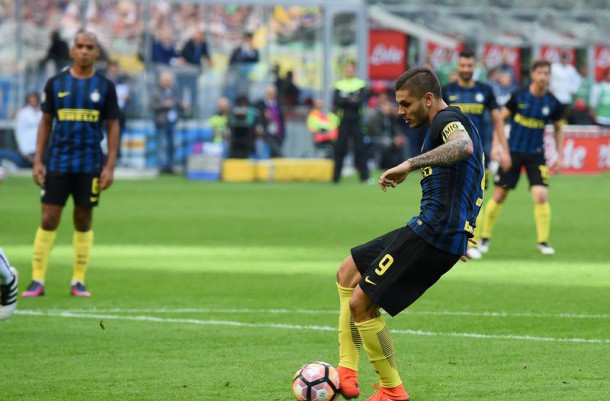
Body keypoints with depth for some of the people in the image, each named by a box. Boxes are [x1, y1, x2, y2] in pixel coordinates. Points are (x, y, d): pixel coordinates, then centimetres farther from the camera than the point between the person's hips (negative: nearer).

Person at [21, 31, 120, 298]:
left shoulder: (105, 86, 3)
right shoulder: (56, 83, 5)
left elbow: (112, 127, 5)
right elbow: (46, 123, 9)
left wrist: (110, 166, -2)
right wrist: (38, 161, 2)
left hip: (90, 165, 0)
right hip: (58, 163, 0)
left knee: (83, 220, 4)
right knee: (48, 220, -4)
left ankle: (78, 281, 11)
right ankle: (37, 280, -1)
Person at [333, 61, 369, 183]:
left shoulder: (361, 84, 4)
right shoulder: (339, 85, 5)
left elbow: (362, 101, -8)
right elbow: (336, 101, -7)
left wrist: (346, 101, -18)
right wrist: (350, 100, -19)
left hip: (356, 121, -1)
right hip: (343, 121, 1)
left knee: (360, 149, -3)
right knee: (340, 149, 2)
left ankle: (364, 176, -2)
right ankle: (336, 176, 8)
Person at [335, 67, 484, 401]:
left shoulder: (447, 119, -9)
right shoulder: (453, 124, 23)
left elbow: (464, 147, -34)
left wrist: (410, 165, -33)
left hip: (432, 232, -11)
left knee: (360, 304, -8)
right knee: (348, 273, 19)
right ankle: (347, 374, 13)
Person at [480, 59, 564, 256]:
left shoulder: (553, 103, -4)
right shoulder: (518, 96, -9)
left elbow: (558, 129, 11)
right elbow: (501, 119, -1)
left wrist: (560, 155, 6)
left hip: (536, 155, 1)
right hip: (513, 151, -1)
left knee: (541, 195, -14)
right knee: (499, 196, 2)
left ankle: (543, 241, -2)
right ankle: (485, 238, 19)